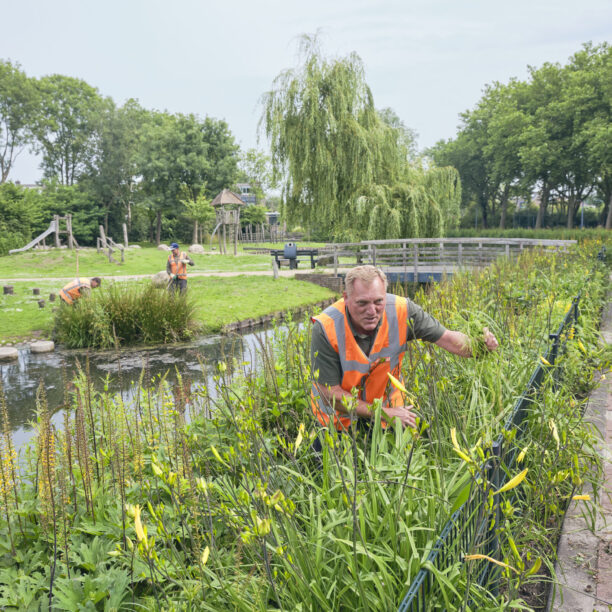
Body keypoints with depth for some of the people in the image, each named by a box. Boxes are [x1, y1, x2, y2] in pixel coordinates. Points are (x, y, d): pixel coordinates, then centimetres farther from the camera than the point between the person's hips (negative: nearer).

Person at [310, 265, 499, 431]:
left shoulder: (401, 311, -23)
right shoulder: (326, 328, -30)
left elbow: (446, 338, -14)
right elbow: (331, 393, -26)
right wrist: (383, 413, -26)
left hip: (387, 405, 3)